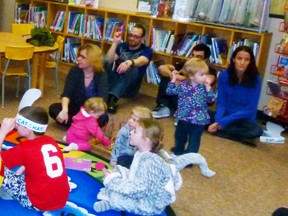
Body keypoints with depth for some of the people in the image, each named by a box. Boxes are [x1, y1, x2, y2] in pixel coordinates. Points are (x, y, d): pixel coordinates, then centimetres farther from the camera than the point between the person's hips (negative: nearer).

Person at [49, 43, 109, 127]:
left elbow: (102, 98, -27)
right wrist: (64, 110, -43)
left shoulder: (101, 75, -14)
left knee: (103, 117, -34)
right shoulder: (75, 71, -10)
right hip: (75, 107, 3)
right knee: (53, 109, -24)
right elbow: (66, 93, -22)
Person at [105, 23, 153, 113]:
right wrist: (115, 43, -14)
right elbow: (108, 60, -6)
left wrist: (130, 62, -49)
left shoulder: (146, 50, -1)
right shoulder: (122, 46, 9)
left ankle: (113, 97, -53)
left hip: (130, 87, -3)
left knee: (133, 69, -34)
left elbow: (142, 61, -27)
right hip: (114, 81, 3)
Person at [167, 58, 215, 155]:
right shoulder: (183, 85, -7)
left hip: (198, 120, -3)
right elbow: (170, 91, -1)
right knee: (179, 136, 27)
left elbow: (211, 99, -19)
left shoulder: (204, 87, -10)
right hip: (183, 118, 3)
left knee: (194, 141, 8)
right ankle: (178, 151, 53)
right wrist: (173, 79, -10)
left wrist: (208, 87, -27)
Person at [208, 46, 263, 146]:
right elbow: (221, 103, -5)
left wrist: (222, 121, -22)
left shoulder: (255, 79, -13)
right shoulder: (224, 75, -7)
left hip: (245, 119, -1)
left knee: (256, 131, -34)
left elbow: (250, 109, -15)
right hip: (226, 115, 2)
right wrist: (218, 120, -27)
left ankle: (219, 130, -22)